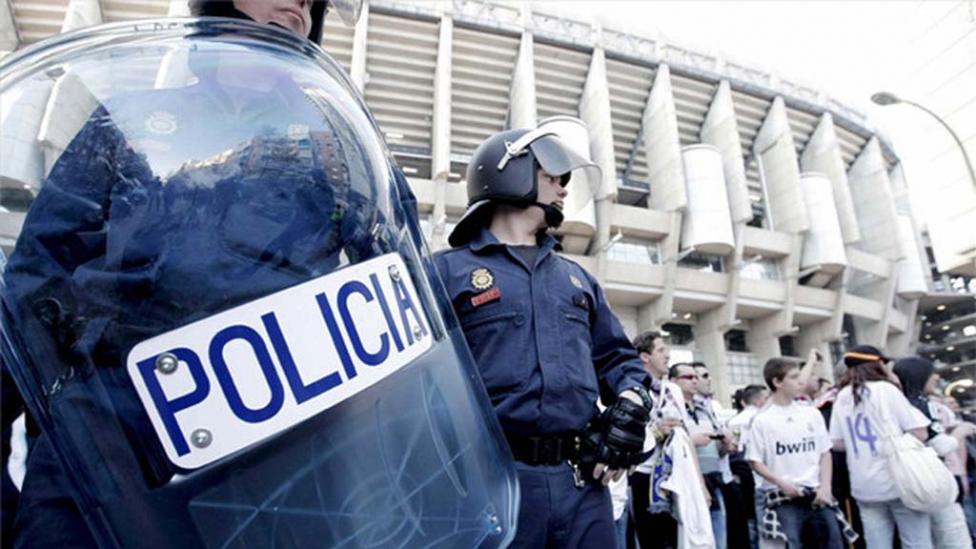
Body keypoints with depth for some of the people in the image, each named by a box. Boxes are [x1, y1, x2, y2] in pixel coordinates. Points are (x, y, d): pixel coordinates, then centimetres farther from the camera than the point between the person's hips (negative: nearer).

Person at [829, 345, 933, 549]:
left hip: (864, 487, 4)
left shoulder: (841, 398, 8)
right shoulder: (886, 389, -5)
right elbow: (920, 433, -7)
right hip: (900, 481, -4)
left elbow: (838, 444, 9)